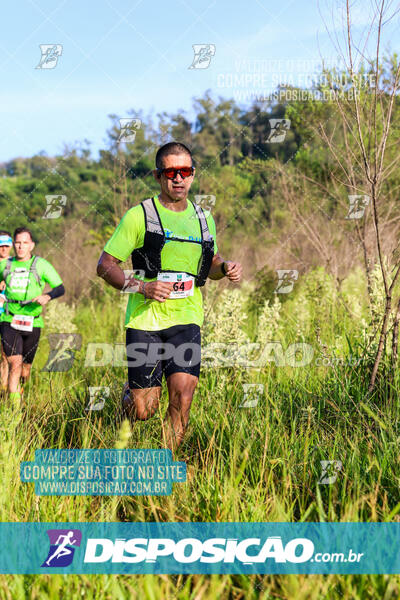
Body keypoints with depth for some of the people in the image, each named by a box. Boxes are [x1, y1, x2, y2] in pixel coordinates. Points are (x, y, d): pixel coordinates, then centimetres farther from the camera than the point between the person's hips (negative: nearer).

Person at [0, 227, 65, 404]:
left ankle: (21, 392, 40)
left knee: (26, 368, 11)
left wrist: (47, 296, -21)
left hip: (32, 323, 0)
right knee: (15, 364, -16)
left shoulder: (41, 265, 0)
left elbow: (60, 288, -2)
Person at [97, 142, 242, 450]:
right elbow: (104, 265, -3)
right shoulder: (139, 215, -2)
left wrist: (225, 267, 4)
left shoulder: (203, 219, 12)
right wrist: (140, 286, -19)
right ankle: (131, 390, 34)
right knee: (143, 410, -3)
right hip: (145, 319, -3)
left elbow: (211, 263, 28)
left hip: (186, 319, 3)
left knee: (183, 393, -13)